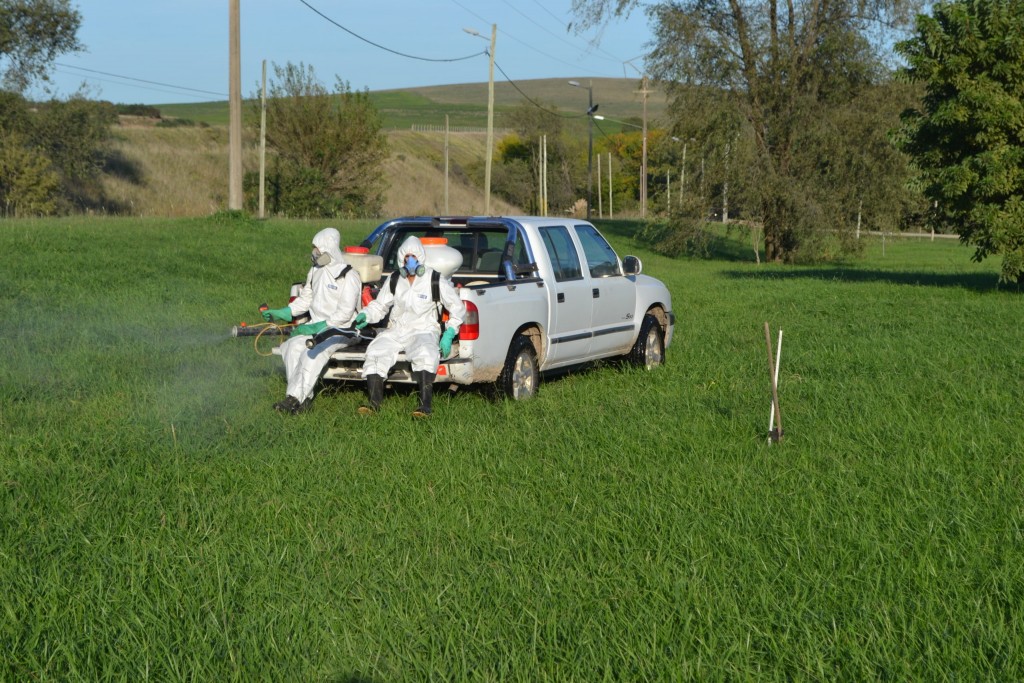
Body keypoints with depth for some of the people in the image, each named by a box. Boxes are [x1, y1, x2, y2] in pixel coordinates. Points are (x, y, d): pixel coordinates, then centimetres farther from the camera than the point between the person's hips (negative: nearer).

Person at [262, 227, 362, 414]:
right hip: (316, 325, 7)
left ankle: (296, 398, -34)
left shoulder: (348, 276, -12)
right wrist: (281, 313, 7)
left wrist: (319, 328, -22)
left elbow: (345, 312, -17)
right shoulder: (315, 272, 13)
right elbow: (305, 299, 20)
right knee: (293, 346, -19)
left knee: (314, 353, -32)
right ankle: (303, 397, -22)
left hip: (340, 329, -7)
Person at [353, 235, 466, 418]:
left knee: (425, 354, -37)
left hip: (423, 330, -4)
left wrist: (449, 334, -6)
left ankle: (425, 405, -40)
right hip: (396, 331, 4)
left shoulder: (435, 281, -1)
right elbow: (380, 305, 19)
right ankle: (374, 403, -25)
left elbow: (457, 307, 5)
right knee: (375, 353, -22)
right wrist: (366, 315, -4)